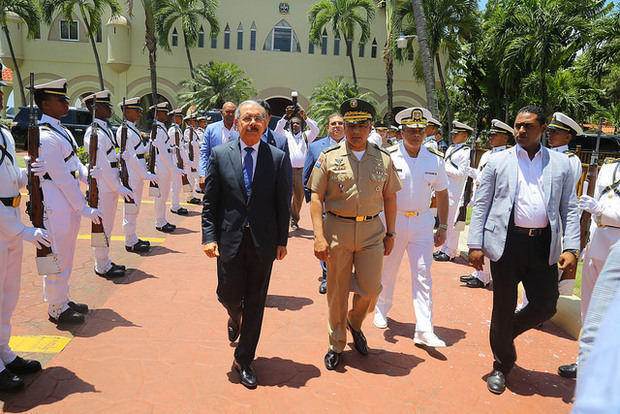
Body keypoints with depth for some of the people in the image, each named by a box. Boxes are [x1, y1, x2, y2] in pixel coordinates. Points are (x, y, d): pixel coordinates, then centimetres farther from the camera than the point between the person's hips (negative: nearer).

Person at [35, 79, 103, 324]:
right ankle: (57, 310, 17)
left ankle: (62, 300, 34)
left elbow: (74, 163, 14)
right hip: (57, 207, -10)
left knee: (65, 256, 20)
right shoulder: (45, 137, -19)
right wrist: (85, 209, -17)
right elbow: (61, 177, -20)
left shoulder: (61, 130, 13)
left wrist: (87, 174, -8)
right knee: (59, 258, 2)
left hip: (69, 204, 10)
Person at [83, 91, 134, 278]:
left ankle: (105, 261, 30)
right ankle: (102, 267, 12)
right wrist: (118, 187, -19)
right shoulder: (93, 133, -16)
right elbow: (102, 164, -20)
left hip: (111, 185, 10)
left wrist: (118, 183, 14)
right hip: (103, 186, -10)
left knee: (107, 227, 18)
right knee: (102, 227, 0)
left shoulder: (106, 129, 14)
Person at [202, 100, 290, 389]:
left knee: (255, 303, 7)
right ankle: (235, 318, 45)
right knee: (230, 295, 6)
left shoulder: (278, 158, 1)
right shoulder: (220, 155, 1)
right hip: (229, 239, 0)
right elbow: (209, 201, 1)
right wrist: (209, 236, -6)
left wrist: (282, 241, 2)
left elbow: (283, 203, 4)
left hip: (263, 242, 1)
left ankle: (244, 360, 24)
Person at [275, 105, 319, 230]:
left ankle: (294, 220, 27)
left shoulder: (306, 136, 15)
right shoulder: (286, 135, 13)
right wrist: (286, 117, -19)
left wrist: (305, 117, -15)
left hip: (301, 171, 2)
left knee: (299, 197, 10)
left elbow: (315, 130, -2)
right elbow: (278, 129, -6)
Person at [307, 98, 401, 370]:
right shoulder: (329, 157, -1)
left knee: (370, 289, 1)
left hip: (372, 230, 2)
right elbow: (316, 198, -4)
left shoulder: (383, 159, 6)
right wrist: (319, 236, -13)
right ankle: (336, 344, 27)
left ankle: (355, 323, 35)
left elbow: (390, 197, 12)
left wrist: (390, 233, 9)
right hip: (337, 228, -1)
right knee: (337, 291, 8)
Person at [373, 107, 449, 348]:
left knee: (423, 276, -1)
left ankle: (425, 331, 4)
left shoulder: (435, 159, 2)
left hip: (422, 222, 2)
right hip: (392, 220, -1)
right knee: (387, 271, 13)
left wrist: (443, 227, 8)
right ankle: (381, 310, 38)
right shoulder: (388, 157, -7)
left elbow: (442, 194, 10)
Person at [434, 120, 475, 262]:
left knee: (452, 222, -2)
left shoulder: (466, 152, -10)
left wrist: (444, 168, -13)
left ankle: (450, 252, 6)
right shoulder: (450, 149, 15)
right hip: (446, 190, 8)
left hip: (456, 193, -8)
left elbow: (461, 173, -15)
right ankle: (445, 249, 23)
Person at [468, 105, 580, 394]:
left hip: (544, 245, 2)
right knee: (503, 308, 6)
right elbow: (481, 205, 2)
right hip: (507, 243, -2)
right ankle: (502, 366, 26)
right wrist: (475, 245, -5)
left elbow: (570, 210, 9)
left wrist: (571, 248, -3)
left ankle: (506, 333, 34)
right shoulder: (498, 161, 4)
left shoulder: (560, 164, 9)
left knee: (545, 306, 4)